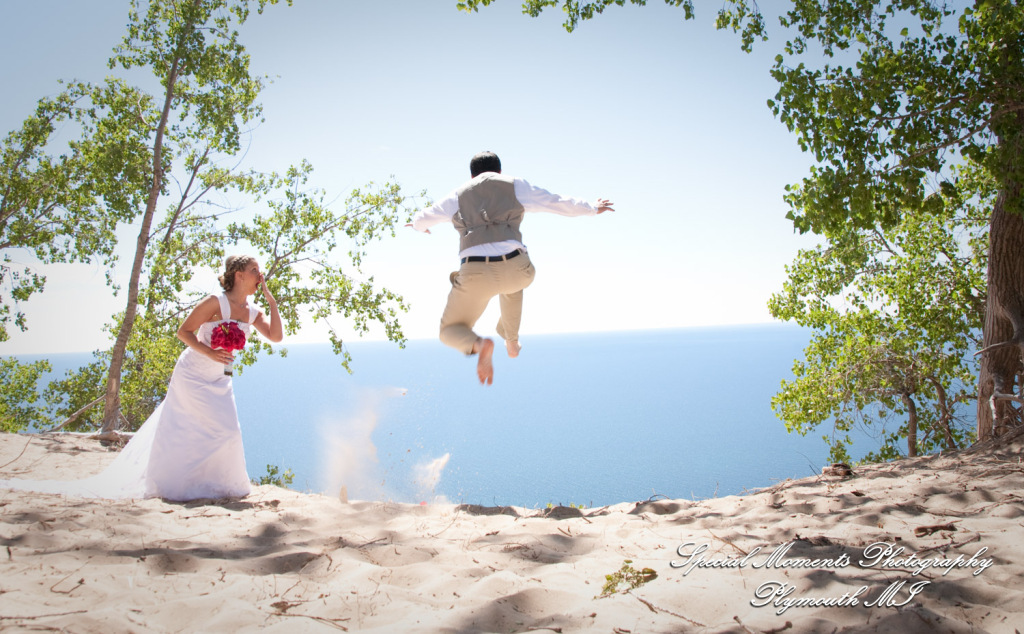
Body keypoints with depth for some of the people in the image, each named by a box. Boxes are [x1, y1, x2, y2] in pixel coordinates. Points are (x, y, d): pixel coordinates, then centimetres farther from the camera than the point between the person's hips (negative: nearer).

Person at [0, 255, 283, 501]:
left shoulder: (253, 313, 2)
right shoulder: (216, 303, -18)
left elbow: (276, 336, -8)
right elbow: (184, 331, -15)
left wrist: (272, 300, -12)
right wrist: (209, 352, -28)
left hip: (218, 380, 7)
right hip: (193, 375, -7)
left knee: (228, 430, 3)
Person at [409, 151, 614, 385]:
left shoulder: (458, 196, 20)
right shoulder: (515, 186, 17)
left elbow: (425, 218, 38)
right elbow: (559, 203, 27)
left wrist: (419, 224, 63)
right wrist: (592, 209, 44)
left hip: (476, 275, -1)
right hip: (515, 270, 1)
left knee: (451, 331, 20)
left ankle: (479, 344, -16)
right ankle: (511, 342, 48)